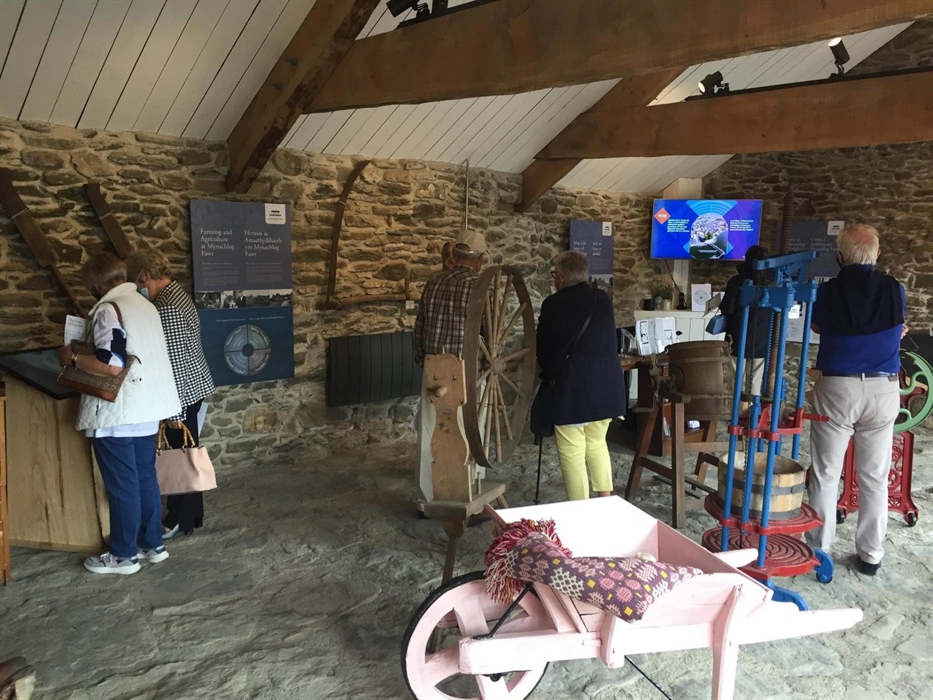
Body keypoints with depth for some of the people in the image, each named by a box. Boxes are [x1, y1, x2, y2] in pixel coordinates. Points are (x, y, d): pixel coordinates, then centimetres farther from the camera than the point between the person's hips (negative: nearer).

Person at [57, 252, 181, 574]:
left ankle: (123, 555, 16)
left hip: (117, 413, -8)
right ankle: (153, 544, 27)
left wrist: (73, 359, -9)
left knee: (121, 485, 3)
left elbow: (111, 365, -24)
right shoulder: (146, 305, 11)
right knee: (145, 478, 17)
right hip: (146, 407, 8)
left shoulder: (108, 309, -16)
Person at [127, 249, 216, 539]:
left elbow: (175, 362, -23)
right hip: (193, 386, 10)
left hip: (184, 392, -10)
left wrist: (175, 410, -19)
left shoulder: (167, 308, -22)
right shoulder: (176, 294, 10)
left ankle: (180, 520, 17)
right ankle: (192, 513, 29)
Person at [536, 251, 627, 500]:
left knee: (572, 453, 4)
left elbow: (543, 349, 1)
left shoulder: (553, 304, -6)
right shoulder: (604, 299, 8)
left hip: (572, 386, -6)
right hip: (607, 384, 6)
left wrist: (549, 374, 21)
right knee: (597, 443, 22)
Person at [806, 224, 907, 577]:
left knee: (825, 474, 7)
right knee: (875, 477, 11)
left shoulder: (826, 292, -8)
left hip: (837, 388, -2)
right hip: (884, 390, 2)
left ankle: (819, 550, 14)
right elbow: (896, 333, 12)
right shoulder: (896, 290, -2)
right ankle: (871, 555, 21)